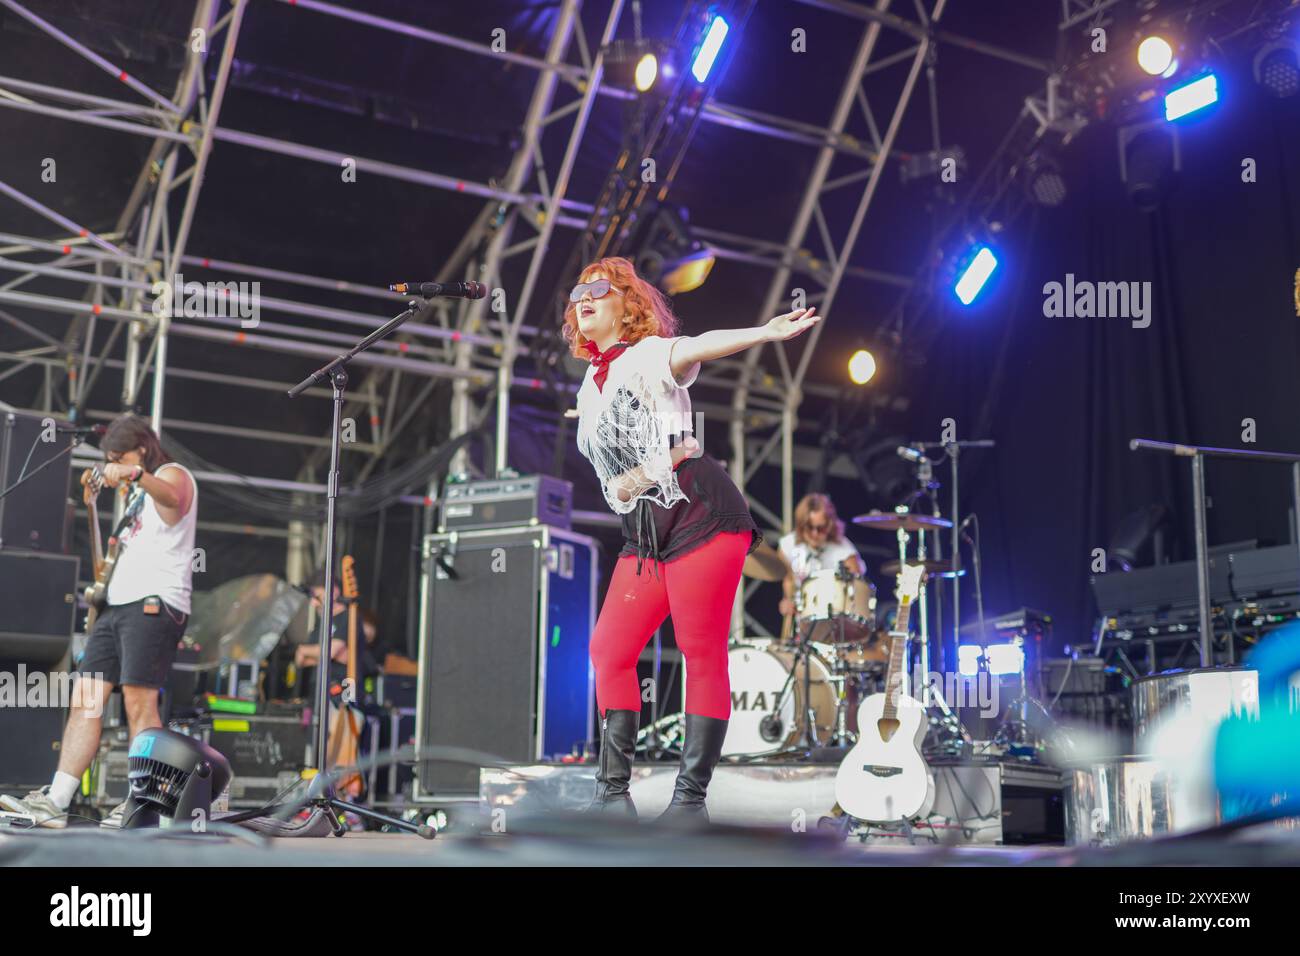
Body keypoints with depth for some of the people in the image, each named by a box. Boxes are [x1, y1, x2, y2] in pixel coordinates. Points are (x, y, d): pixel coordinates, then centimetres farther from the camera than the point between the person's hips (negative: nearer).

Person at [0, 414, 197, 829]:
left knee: (139, 702, -15)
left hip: (154, 603, -9)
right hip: (118, 603, 9)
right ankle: (55, 801, 0)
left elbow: (169, 495, -30)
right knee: (85, 697, 2)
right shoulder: (137, 496, 29)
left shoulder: (172, 474, -1)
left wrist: (135, 475, -48)